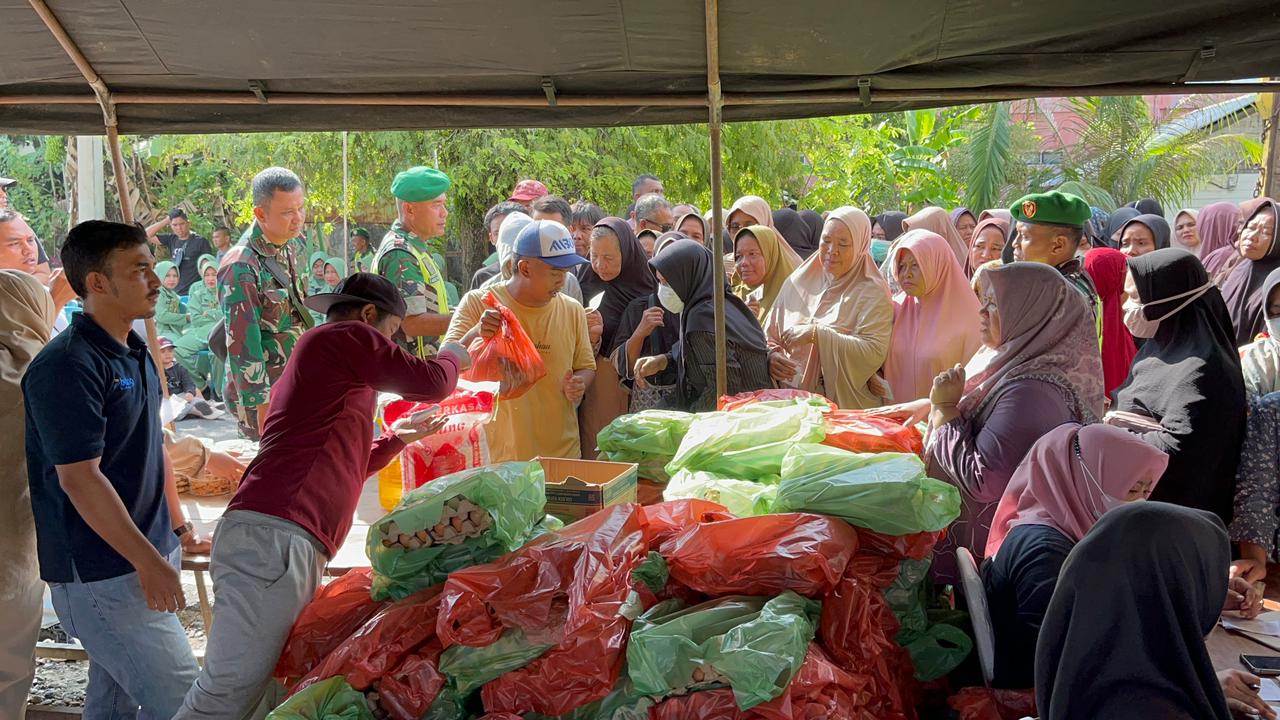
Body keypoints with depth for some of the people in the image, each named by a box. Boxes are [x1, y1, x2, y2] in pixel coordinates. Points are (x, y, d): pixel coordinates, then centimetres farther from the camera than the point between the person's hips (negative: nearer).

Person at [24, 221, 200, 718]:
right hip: (100, 574, -9)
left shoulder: (133, 351, 11)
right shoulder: (68, 366, -19)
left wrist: (169, 535, 23)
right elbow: (78, 478, -23)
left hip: (146, 554, 9)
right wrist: (148, 562, -21)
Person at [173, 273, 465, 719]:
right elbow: (429, 382, 3)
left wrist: (397, 438, 40)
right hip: (273, 536, -10)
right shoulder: (347, 336, 3)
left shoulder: (319, 357, 32)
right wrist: (453, 357, 23)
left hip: (292, 546, 10)